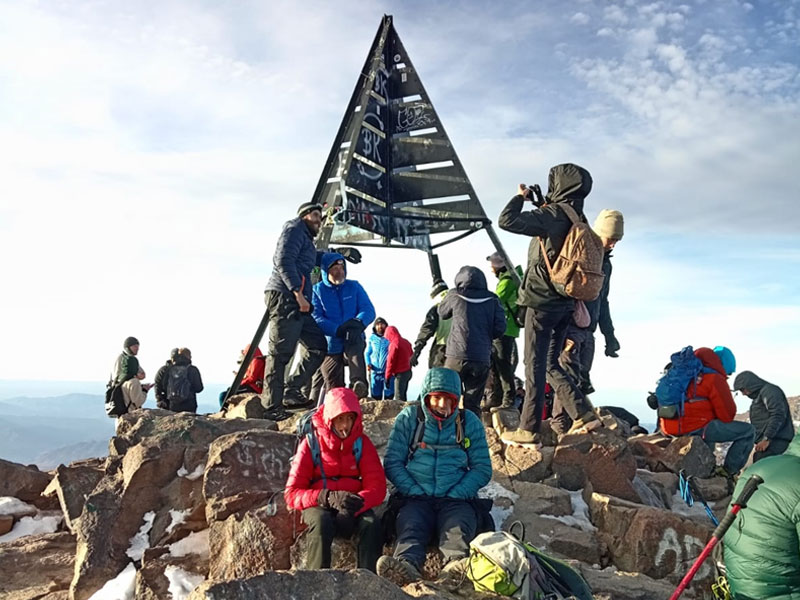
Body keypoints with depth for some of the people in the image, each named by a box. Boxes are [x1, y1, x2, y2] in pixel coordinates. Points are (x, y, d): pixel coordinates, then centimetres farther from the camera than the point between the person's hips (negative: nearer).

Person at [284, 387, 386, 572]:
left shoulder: (362, 442, 1)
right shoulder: (311, 443, -5)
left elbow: (377, 487, -6)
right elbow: (292, 494, -9)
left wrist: (358, 502, -29)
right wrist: (327, 497, -27)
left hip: (353, 506, 2)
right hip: (318, 505, -1)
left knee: (372, 524, -30)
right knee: (322, 522, -35)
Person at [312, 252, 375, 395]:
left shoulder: (354, 286, 10)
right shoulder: (317, 290, 3)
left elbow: (369, 310, -1)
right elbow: (316, 318, -11)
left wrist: (358, 322, -26)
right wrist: (337, 330, -28)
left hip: (353, 342, -1)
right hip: (330, 345, 1)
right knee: (335, 392, -7)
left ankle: (358, 384, -49)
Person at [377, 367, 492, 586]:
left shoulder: (469, 422, 10)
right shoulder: (409, 418, 8)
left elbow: (482, 469, 8)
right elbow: (392, 463, 4)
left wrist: (456, 494, -6)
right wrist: (414, 491, -10)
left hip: (456, 499, 0)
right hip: (417, 497, 0)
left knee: (459, 527, -32)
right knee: (410, 525, -32)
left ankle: (457, 563, -61)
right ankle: (406, 564, -60)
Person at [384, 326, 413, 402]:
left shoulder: (394, 344, -15)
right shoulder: (406, 342, 9)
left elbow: (391, 361, -12)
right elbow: (411, 356, 15)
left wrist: (387, 377, -6)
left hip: (400, 373, -8)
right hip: (408, 372, 8)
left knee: (399, 396, -4)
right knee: (404, 395, 15)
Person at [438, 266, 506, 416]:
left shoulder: (455, 296, 2)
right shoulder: (492, 300, 5)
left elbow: (442, 312, 20)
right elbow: (500, 328, 0)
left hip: (457, 357, -2)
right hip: (482, 359, 2)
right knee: (473, 404, 8)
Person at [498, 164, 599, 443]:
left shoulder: (553, 214, -13)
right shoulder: (579, 220, 12)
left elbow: (507, 221, -20)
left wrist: (520, 197, -3)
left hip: (542, 300, -8)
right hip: (565, 303, 8)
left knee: (535, 365, -2)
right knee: (551, 364, 17)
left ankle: (529, 429, 3)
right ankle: (584, 415, 12)